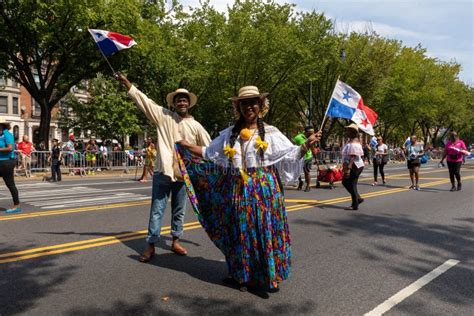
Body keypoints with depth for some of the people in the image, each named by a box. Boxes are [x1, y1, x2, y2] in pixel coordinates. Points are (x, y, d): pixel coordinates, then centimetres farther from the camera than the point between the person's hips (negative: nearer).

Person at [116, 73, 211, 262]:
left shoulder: (195, 126, 5)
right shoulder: (163, 116, 2)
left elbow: (209, 148, 7)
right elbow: (143, 100, 0)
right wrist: (126, 82, -5)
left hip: (183, 174, 2)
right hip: (163, 172, -2)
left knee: (179, 210, 12)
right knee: (157, 210, 2)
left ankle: (175, 241, 25)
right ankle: (151, 245, 9)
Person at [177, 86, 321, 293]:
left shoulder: (270, 132, 2)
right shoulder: (229, 134, 11)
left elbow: (291, 154, -1)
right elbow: (209, 153, 17)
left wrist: (307, 144, -16)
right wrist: (186, 146, 14)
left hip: (263, 188, -3)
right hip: (237, 190, 3)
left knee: (264, 231, -1)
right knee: (240, 232, 9)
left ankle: (269, 276, 12)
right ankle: (243, 275, 24)